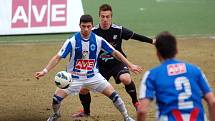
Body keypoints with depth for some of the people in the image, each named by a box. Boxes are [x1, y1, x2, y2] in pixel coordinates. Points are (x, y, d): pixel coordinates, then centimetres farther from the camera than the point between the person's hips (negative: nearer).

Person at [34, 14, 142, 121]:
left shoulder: (98, 40, -9)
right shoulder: (72, 41, -16)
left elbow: (115, 53, 0)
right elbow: (58, 58, -15)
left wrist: (130, 65, -1)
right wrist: (45, 71, -25)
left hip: (93, 76, 2)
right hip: (74, 78, -1)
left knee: (113, 94, -7)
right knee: (57, 97, -13)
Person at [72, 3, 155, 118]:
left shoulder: (118, 30, -16)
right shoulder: (93, 32, -14)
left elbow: (135, 36, -4)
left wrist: (152, 41, -5)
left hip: (117, 62, -2)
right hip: (100, 65, 2)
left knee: (126, 79, -34)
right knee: (83, 88, -6)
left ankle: (135, 103, -7)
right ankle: (86, 111, 25)